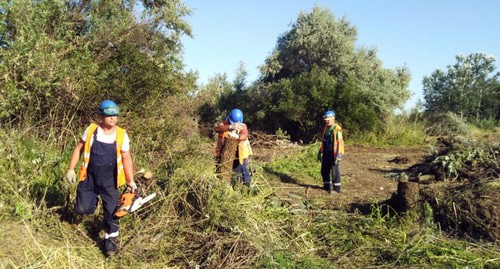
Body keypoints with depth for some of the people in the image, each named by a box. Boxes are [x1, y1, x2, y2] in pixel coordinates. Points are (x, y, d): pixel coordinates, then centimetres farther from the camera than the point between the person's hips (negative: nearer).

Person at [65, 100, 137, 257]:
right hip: (89, 177, 1)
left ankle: (110, 240, 19)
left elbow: (126, 159, -3)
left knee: (111, 210, 2)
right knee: (82, 209, 0)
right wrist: (71, 169, 1)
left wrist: (131, 182, -5)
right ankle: (93, 198, 34)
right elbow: (79, 149, 5)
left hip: (109, 181, 0)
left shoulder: (122, 135, -7)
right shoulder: (91, 130, -6)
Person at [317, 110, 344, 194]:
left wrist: (339, 155, -21)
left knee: (335, 171, 0)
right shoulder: (326, 128, 12)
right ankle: (327, 187, 25)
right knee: (324, 171, 12)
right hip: (326, 153, 8)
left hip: (334, 154, -8)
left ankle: (336, 188, 12)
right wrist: (320, 152, 17)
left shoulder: (337, 129, -13)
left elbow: (340, 143, -16)